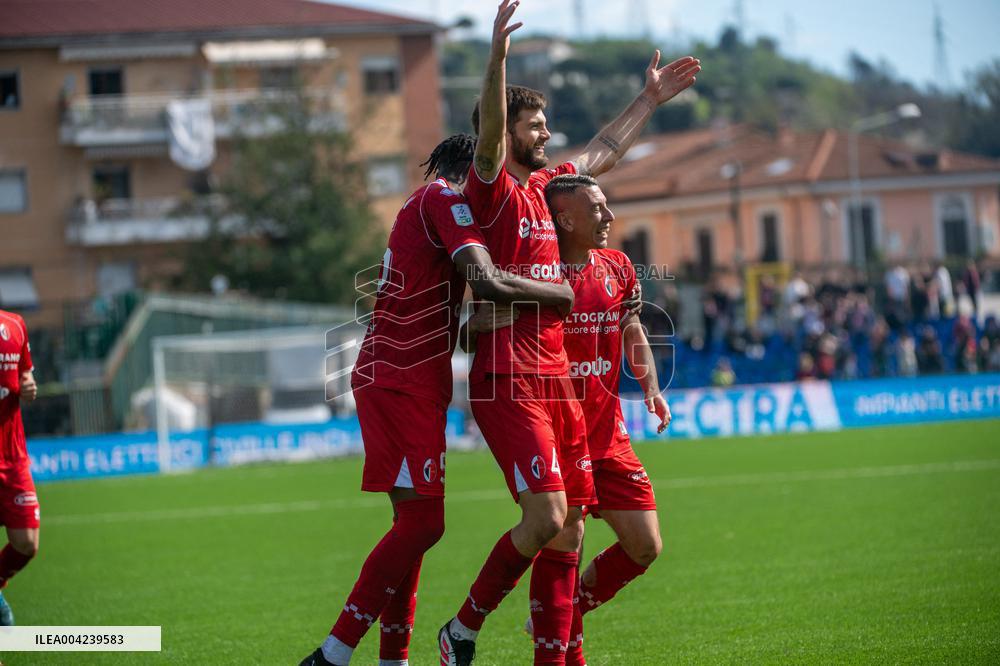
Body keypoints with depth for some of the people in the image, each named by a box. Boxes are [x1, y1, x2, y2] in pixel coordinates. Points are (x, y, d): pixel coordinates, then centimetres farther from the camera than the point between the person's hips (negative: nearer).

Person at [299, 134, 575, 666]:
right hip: (404, 379, -10)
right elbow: (488, 282, -22)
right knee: (423, 523, -12)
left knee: (414, 521, 11)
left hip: (391, 377, 10)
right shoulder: (444, 198, -9)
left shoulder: (424, 203, 22)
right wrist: (571, 295, -11)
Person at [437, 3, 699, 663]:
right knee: (546, 519, -17)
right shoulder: (494, 189, -4)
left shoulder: (546, 185, 18)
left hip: (558, 379, 8)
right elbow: (490, 134, -24)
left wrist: (649, 99, 41)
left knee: (568, 533, 5)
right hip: (509, 379, -8)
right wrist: (498, 57, -37)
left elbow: (605, 151, 35)